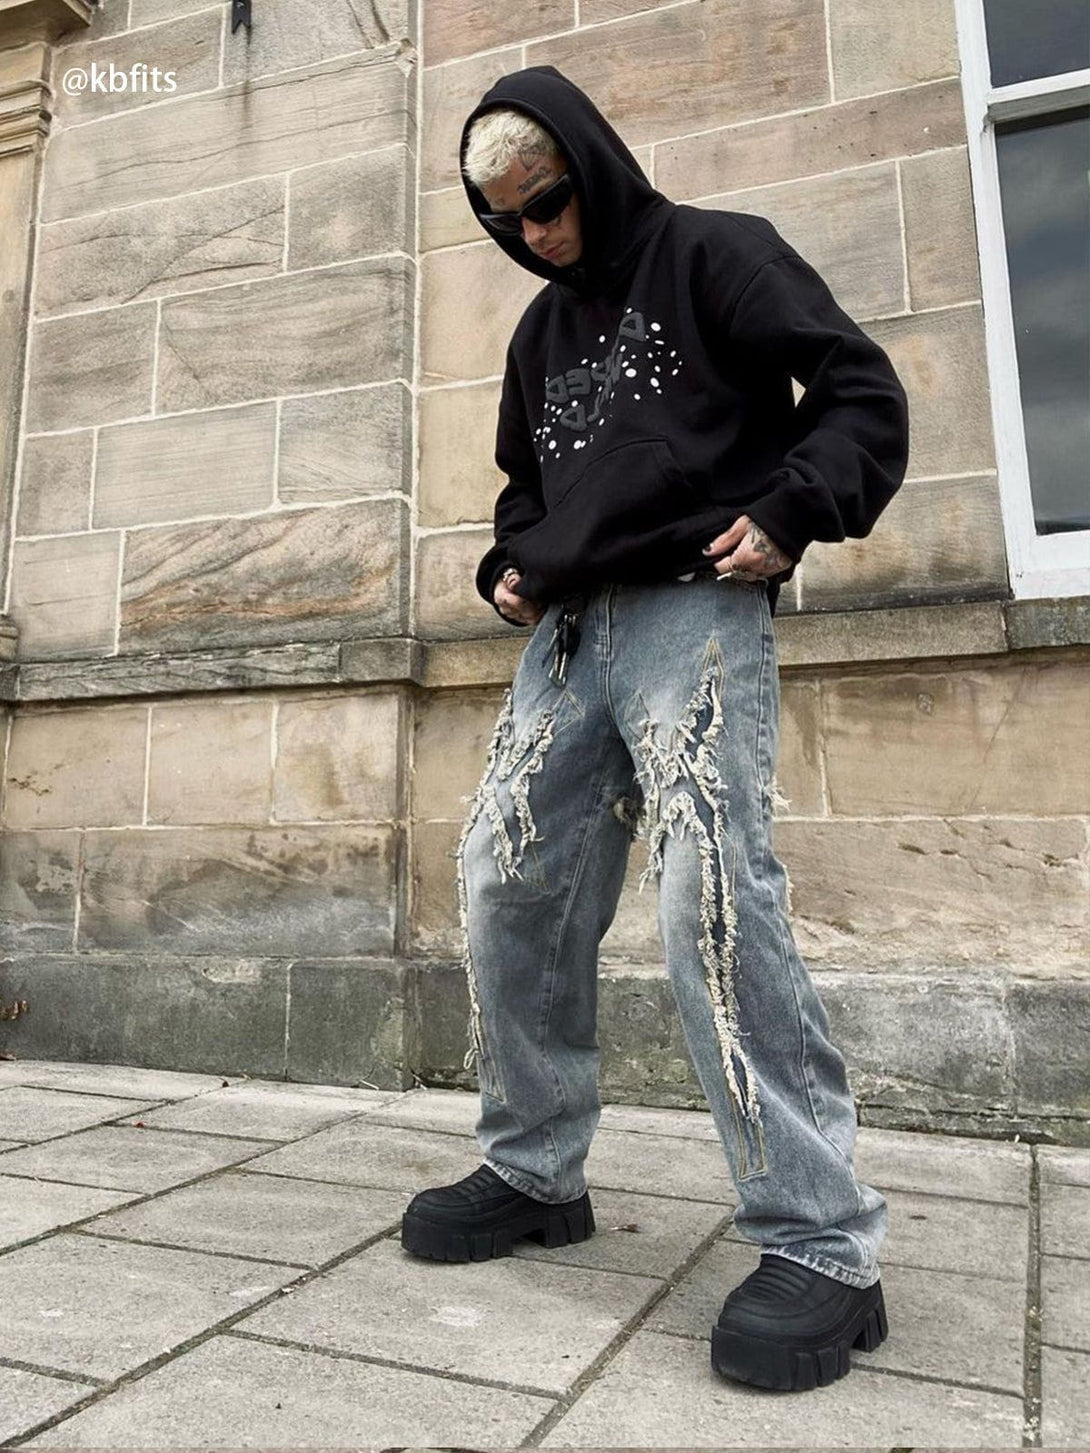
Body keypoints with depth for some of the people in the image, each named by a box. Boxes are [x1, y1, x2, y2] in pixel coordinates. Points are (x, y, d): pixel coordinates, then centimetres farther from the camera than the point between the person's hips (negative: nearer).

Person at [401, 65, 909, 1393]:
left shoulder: (714, 252, 7)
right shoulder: (540, 332, 26)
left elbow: (861, 389, 1)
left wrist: (789, 513, -15)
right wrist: (509, 564, 15)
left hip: (695, 612, -7)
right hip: (567, 634, 7)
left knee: (714, 902, -20)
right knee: (508, 895, 0)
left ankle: (821, 1243, -9)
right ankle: (534, 1173, 15)